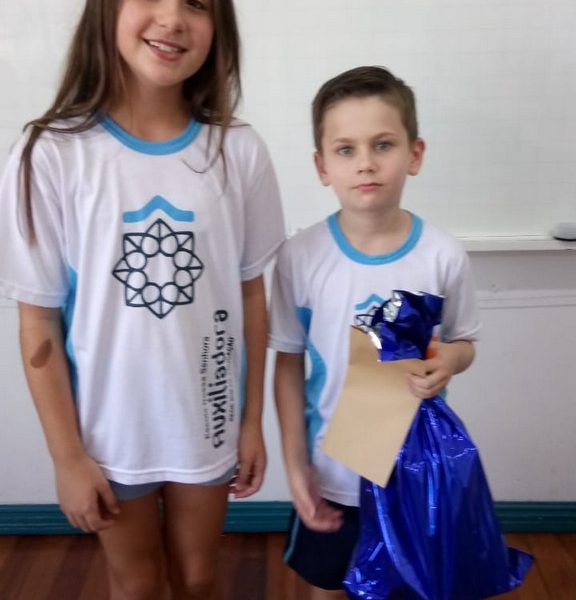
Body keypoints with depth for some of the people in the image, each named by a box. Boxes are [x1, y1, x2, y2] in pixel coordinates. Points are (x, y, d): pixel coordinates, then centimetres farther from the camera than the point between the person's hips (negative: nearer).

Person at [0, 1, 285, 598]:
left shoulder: (237, 151, -10)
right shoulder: (52, 154, -17)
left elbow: (251, 294, -2)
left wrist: (253, 420, 2)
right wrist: (67, 455, -7)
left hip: (208, 419, 2)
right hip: (109, 426, -1)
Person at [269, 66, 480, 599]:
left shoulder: (443, 256, -14)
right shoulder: (300, 257, -15)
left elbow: (464, 342, 1)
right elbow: (288, 365, -7)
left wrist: (448, 360, -23)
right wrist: (295, 464, -7)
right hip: (332, 473, 0)